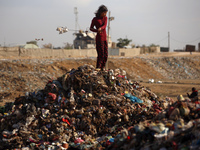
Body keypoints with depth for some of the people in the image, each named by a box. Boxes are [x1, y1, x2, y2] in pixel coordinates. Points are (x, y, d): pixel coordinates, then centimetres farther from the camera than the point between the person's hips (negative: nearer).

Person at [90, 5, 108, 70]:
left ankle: (102, 68, 16)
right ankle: (98, 68, -4)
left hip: (105, 38, 5)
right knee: (101, 54, -10)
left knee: (105, 55, 5)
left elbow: (104, 26, -10)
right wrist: (97, 30, -20)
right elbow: (91, 28, 0)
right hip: (99, 38, -5)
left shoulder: (105, 18, 7)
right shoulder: (95, 19, -5)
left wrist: (100, 28, -32)